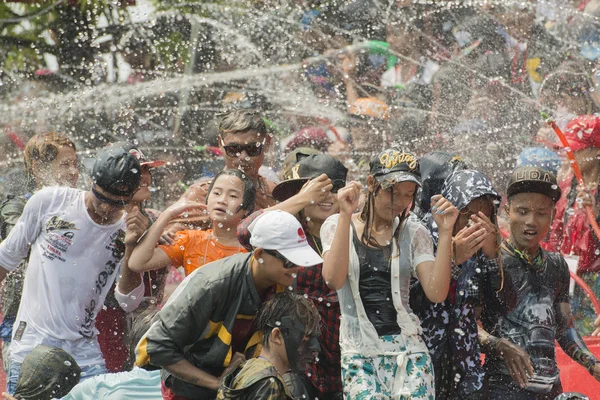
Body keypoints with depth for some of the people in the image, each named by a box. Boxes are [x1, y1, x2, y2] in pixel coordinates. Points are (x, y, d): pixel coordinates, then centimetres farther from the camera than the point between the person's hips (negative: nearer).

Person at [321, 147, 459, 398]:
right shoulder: (337, 226, 4)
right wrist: (346, 216, -17)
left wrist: (445, 232, -9)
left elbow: (436, 293, -4)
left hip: (408, 350, 1)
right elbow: (334, 280, -14)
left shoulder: (414, 233, 8)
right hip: (358, 351, -1)